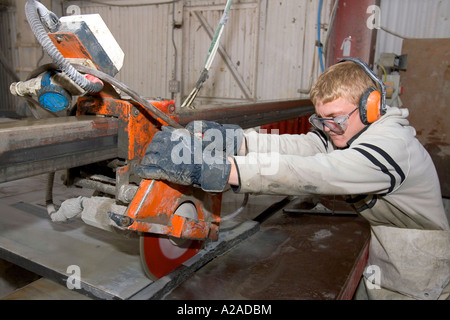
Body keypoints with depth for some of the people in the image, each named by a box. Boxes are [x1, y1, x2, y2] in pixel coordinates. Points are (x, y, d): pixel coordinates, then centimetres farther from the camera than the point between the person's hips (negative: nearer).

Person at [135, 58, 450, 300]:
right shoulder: (347, 132, -3)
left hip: (412, 286, -6)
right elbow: (296, 146, -20)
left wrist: (220, 168, -51)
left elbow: (310, 174, -44)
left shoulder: (391, 144, -31)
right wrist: (231, 139, -36)